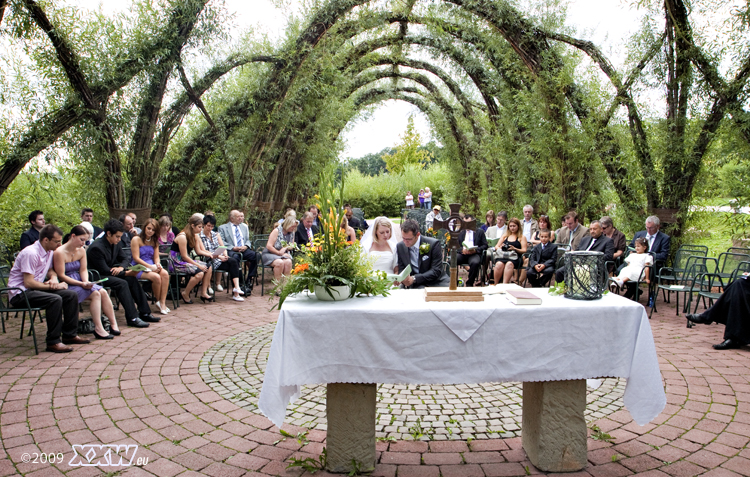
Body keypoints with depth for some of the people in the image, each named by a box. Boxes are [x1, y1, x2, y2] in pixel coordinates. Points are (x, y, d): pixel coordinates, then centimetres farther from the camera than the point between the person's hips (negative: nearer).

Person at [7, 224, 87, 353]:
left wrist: (53, 278, -2)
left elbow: (50, 270, 23)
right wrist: (53, 286, -17)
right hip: (20, 293, -9)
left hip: (35, 289, 9)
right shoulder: (31, 253, -21)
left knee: (71, 295, -6)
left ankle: (70, 335, 2)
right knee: (55, 299, -32)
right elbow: (28, 283, -24)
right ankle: (53, 342, -25)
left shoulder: (49, 251, 7)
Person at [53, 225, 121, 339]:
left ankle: (113, 324, -11)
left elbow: (83, 270, 8)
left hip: (79, 282, 7)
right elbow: (61, 276, -17)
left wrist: (86, 281, -13)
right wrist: (81, 284, -23)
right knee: (95, 294, -24)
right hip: (66, 285, -7)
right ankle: (98, 329, -23)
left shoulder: (81, 251, 8)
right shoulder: (60, 252, -16)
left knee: (103, 292, -16)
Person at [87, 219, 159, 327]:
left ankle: (144, 313, -6)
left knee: (132, 279, -10)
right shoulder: (96, 248, -24)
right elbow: (104, 270, -24)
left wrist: (121, 267, -13)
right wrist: (127, 273, -23)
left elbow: (124, 258, 13)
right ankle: (132, 318, -29)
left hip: (111, 273, 8)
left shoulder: (116, 243, 2)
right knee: (122, 283, -29)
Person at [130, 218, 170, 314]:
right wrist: (150, 266, -18)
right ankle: (158, 301, -10)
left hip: (152, 267, 5)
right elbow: (136, 258, -10)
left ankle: (163, 302, -27)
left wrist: (158, 264, -12)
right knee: (156, 277, -32)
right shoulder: (136, 239, -3)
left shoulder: (154, 241, 17)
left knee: (165, 273, -27)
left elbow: (156, 257, 13)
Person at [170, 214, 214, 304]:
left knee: (208, 268, -5)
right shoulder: (182, 237, -20)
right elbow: (184, 256, -20)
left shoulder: (194, 236, 9)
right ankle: (185, 294, -7)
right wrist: (198, 265, -20)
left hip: (187, 260, 9)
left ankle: (204, 293, -1)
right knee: (199, 273, -27)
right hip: (176, 263, -9)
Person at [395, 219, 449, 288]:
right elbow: (401, 270, 9)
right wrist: (402, 278, -17)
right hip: (416, 285, 0)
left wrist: (414, 278, -22)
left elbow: (436, 271, -12)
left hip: (436, 282, 0)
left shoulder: (433, 244, -8)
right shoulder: (400, 246, 4)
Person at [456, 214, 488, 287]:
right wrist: (462, 250, -7)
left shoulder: (480, 232, 17)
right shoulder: (460, 232, 25)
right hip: (462, 254, 2)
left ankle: (469, 284, -21)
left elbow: (485, 245, 9)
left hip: (474, 254, -2)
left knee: (475, 263, -38)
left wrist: (476, 250, -11)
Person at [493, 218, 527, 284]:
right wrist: (499, 248, -3)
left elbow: (524, 250, 6)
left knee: (509, 264, -40)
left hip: (514, 257, -2)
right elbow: (496, 246, 22)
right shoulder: (505, 235, 27)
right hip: (502, 257, 2)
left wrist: (515, 249, -13)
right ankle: (496, 285, -28)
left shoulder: (522, 237, 17)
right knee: (499, 264, -35)